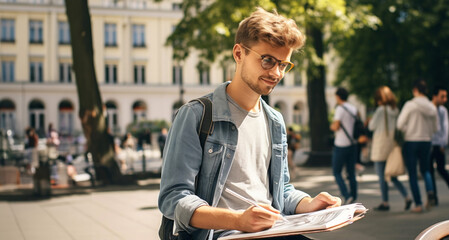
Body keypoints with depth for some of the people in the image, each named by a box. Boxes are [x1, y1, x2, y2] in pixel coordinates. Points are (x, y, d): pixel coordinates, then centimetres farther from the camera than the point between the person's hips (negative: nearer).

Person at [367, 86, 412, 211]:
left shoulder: (381, 110, -13)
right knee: (391, 175, 14)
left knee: (382, 176, 2)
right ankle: (407, 197, 3)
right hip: (392, 144, 7)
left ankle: (385, 203, 6)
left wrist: (370, 121, 13)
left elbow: (371, 126, -7)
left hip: (381, 146, -7)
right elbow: (398, 126, 12)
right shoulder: (396, 110, 6)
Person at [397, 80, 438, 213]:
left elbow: (400, 124, -13)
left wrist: (408, 131, 4)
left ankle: (418, 204, 1)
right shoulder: (432, 107, 2)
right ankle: (430, 192, -5)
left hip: (411, 141, -4)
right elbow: (435, 128, 9)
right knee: (425, 169, 21)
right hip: (426, 142, 4)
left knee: (412, 174, 3)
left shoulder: (410, 105, -12)